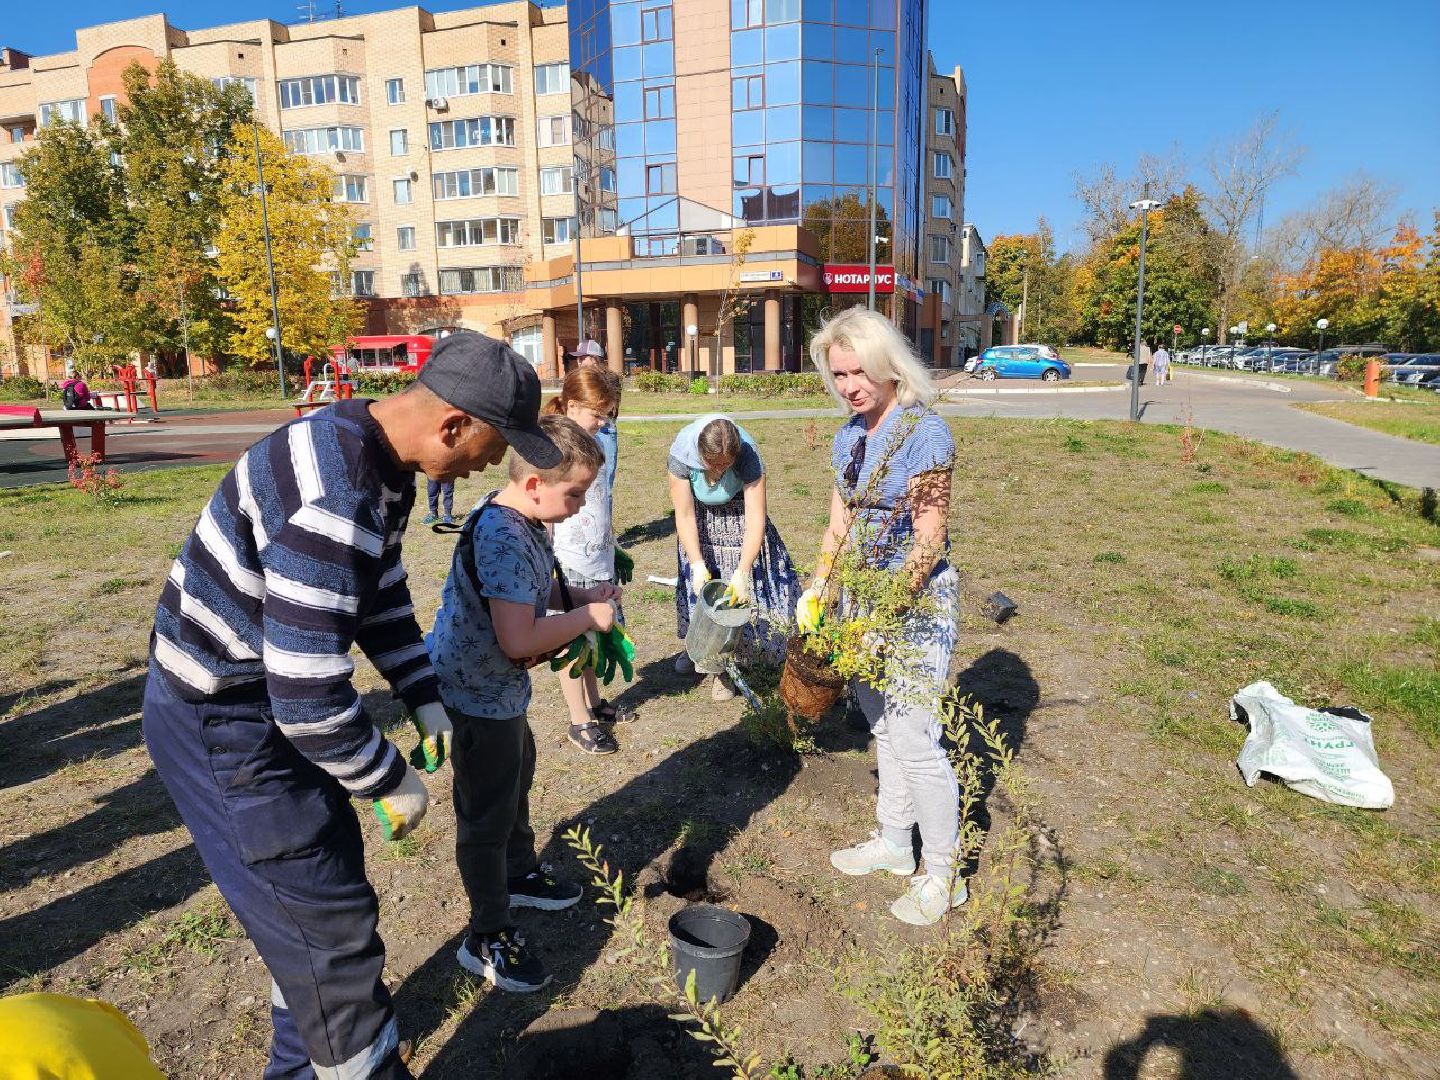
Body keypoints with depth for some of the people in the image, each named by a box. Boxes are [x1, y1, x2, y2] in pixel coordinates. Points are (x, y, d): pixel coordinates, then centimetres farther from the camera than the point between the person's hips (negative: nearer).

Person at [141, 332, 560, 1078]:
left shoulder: (380, 459, -2)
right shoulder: (334, 502, -34)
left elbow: (382, 596, 11)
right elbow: (309, 697, -32)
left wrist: (426, 701, 6)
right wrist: (392, 780, -16)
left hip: (266, 700, 10)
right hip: (223, 719, -10)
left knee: (314, 891, 23)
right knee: (329, 920, 1)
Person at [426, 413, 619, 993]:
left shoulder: (526, 521, -1)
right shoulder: (503, 538, -32)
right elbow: (519, 640, -37)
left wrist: (578, 595, -1)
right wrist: (588, 617, -25)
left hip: (500, 686, 10)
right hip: (480, 693, -10)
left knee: (516, 778, 28)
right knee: (488, 814, 5)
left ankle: (520, 875, 51)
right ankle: (488, 939, 24)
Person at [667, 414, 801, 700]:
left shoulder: (748, 456, -35)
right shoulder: (682, 453, -32)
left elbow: (756, 519, -33)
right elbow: (684, 515, -26)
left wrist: (742, 573, -37)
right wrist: (698, 565, -32)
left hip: (736, 517, -1)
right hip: (699, 516, 1)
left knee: (733, 590, -6)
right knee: (699, 584, 4)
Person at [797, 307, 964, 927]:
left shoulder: (924, 433, -17)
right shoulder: (850, 435, 6)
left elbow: (928, 543, -18)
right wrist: (816, 590, 1)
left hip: (918, 601, -8)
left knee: (914, 741, -1)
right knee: (883, 729, 18)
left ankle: (943, 875, 18)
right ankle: (895, 843, 37)